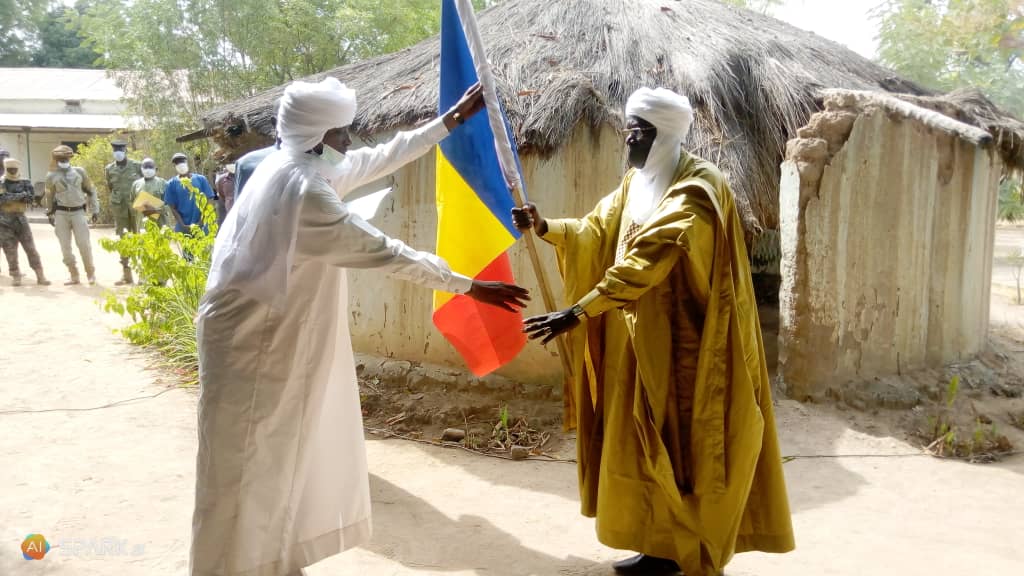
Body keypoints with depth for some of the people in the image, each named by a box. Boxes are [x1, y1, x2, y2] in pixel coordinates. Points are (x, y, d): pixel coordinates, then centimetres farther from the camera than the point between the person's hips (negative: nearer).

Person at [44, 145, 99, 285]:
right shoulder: (52, 176, 5)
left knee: (84, 244, -7)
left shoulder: (79, 172, 5)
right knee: (65, 246, 1)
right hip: (61, 213, 1)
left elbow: (90, 190, 10)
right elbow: (49, 196, 15)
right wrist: (50, 214, 17)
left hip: (78, 212, -1)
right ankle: (74, 276, 8)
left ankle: (91, 273, 6)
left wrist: (95, 210, 6)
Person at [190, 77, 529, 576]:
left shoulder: (303, 170, 4)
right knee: (251, 467, 2)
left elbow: (380, 159, 14)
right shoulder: (302, 191, -25)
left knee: (286, 456, 19)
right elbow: (384, 252, -24)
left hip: (276, 337, 10)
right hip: (253, 346, -10)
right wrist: (469, 286, -17)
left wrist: (451, 120, 19)